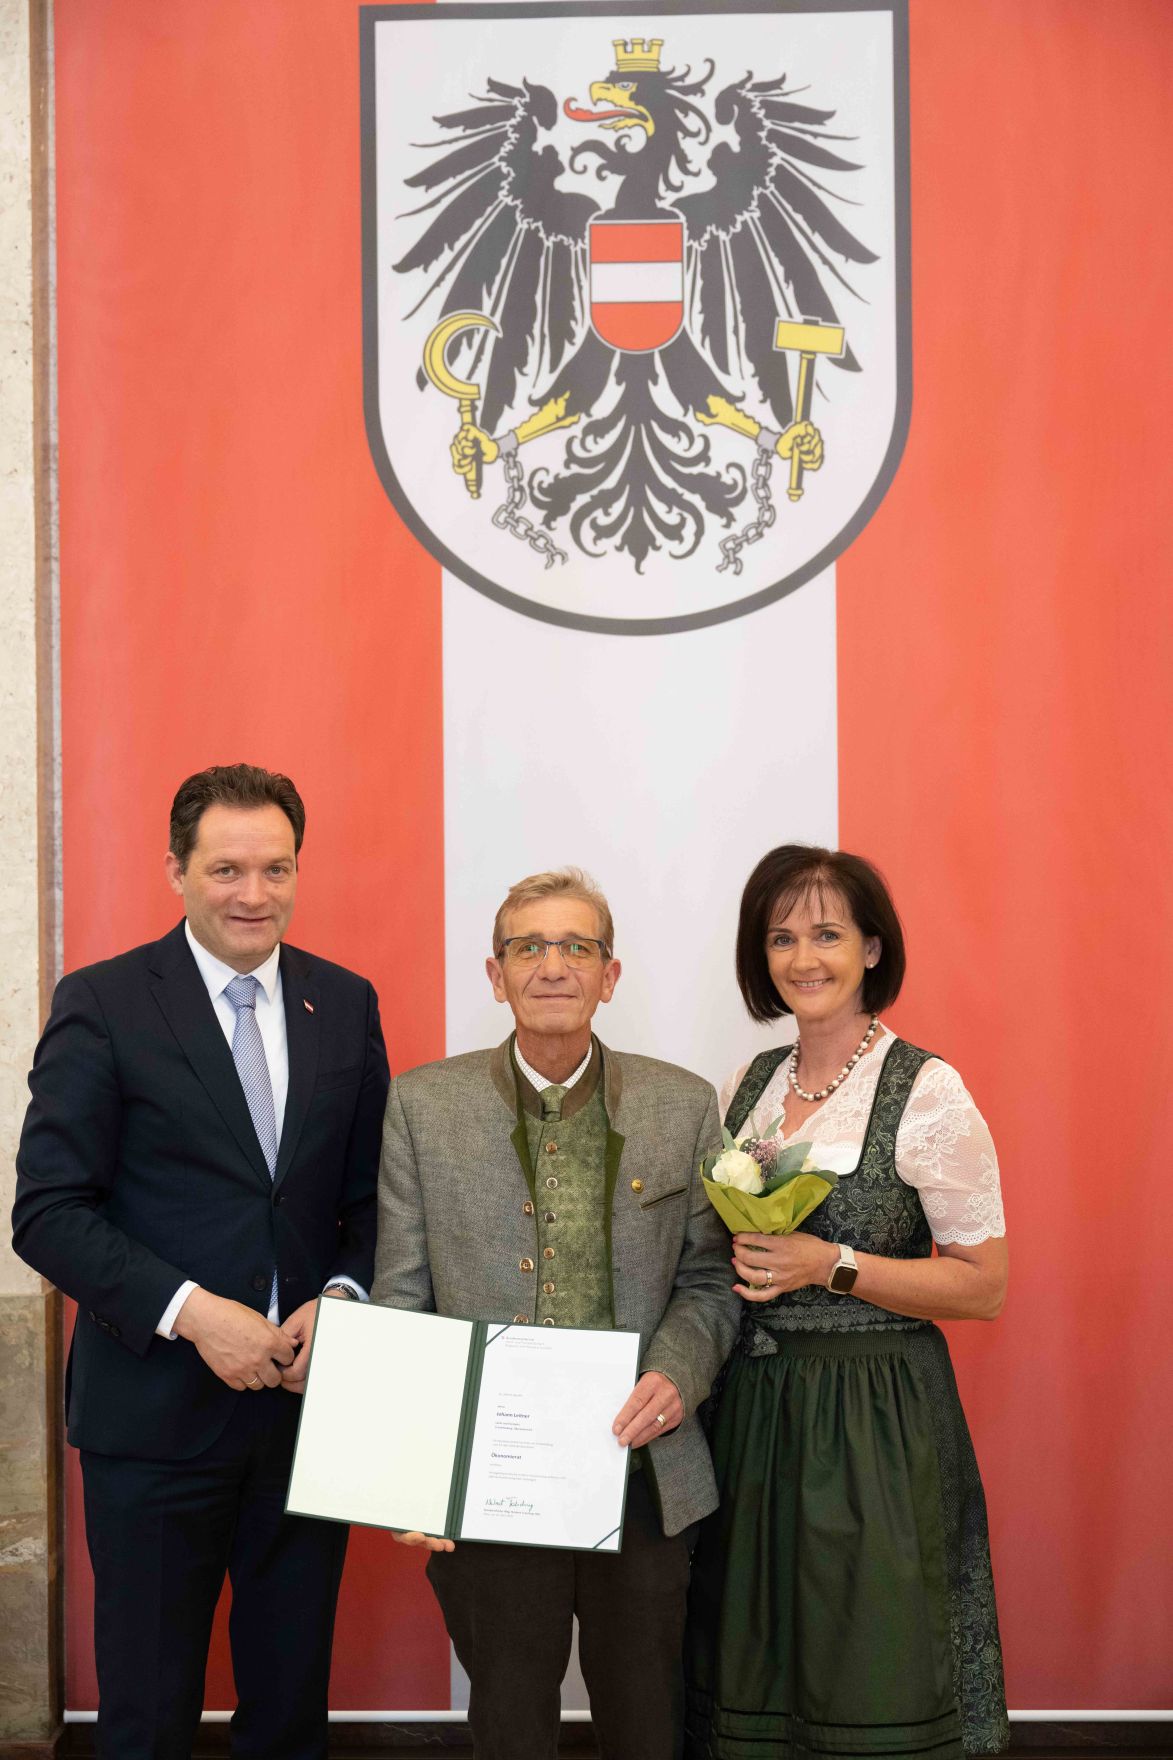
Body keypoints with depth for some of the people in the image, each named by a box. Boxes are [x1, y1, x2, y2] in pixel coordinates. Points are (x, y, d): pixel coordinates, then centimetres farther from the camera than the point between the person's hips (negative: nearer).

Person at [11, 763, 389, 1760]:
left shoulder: (346, 1004, 6)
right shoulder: (102, 1005, -6)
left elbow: (372, 1194, 10)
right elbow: (47, 1213, -10)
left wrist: (343, 1294, -10)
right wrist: (189, 1311, -20)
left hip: (307, 1402, 4)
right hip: (156, 1412, -3)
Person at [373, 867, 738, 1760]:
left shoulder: (682, 1106, 3)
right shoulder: (423, 1106, 1)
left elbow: (709, 1278, 7)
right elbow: (399, 1302, 0)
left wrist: (677, 1372, -13)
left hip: (643, 1477, 1)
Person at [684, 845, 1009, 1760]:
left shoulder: (928, 1092, -9)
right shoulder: (749, 1085, 9)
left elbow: (984, 1287, -10)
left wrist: (832, 1267, -20)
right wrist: (741, 1256, -3)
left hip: (875, 1419, -5)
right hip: (750, 1409, 5)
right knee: (751, 1681, 12)